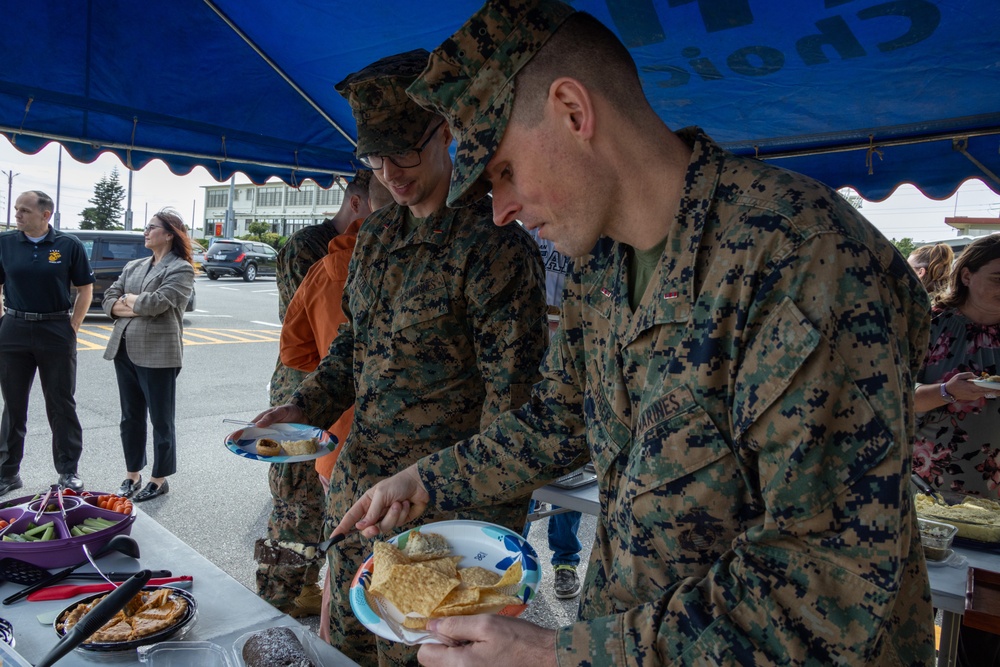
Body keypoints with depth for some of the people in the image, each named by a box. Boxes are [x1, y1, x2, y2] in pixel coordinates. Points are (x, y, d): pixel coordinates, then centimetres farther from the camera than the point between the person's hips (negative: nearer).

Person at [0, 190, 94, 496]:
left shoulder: (69, 245, -2)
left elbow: (85, 289, 2)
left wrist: (73, 327, -3)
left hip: (56, 333, -2)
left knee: (62, 404, 5)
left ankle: (68, 470, 16)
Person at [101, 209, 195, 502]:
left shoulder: (181, 269, -7)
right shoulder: (133, 266, 14)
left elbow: (157, 302, -20)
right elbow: (108, 300, 7)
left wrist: (128, 299, -2)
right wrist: (137, 308, -10)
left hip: (157, 355, -7)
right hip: (124, 351, 7)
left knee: (161, 421, 6)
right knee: (131, 417, 15)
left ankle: (159, 479, 18)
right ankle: (132, 475, 28)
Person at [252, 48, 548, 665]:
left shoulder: (494, 244, -17)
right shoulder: (375, 235, 8)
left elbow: (512, 392, -18)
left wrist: (487, 520, -18)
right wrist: (306, 407, 5)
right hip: (361, 481, 7)